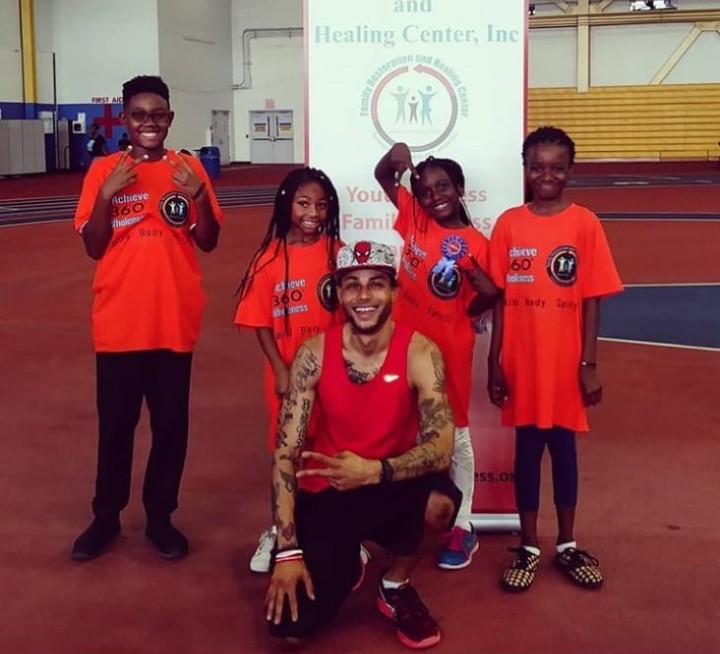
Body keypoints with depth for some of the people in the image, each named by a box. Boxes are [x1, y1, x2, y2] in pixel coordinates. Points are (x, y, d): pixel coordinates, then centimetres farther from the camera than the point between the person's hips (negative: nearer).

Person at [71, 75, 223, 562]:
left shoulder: (189, 169, 2)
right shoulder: (103, 171, 0)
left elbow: (208, 243, 1)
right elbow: (93, 247, -3)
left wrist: (199, 195, -16)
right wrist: (108, 194, -17)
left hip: (175, 321, 1)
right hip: (118, 322, -1)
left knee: (170, 425, 8)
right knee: (115, 425, 9)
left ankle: (161, 517, 23)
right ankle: (106, 517, 24)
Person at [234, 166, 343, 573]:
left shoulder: (337, 252, -4)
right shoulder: (270, 257, -6)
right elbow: (262, 323, -4)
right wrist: (281, 370, -11)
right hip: (288, 373, 0)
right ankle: (279, 531, 29)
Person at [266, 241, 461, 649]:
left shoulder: (420, 353, -14)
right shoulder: (313, 355, -11)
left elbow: (442, 448, -23)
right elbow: (286, 453, -12)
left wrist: (375, 470, -41)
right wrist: (288, 551, -19)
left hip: (390, 490, 0)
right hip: (324, 494, 0)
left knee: (440, 501, -36)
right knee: (292, 628, -15)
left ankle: (396, 588, -1)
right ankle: (346, 565, 21)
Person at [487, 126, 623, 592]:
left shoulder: (585, 224, -4)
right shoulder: (509, 225, -1)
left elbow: (592, 300, -4)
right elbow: (500, 299, 1)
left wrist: (590, 363, -7)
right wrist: (494, 361, -1)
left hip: (567, 362, -1)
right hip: (521, 362, 1)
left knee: (564, 448, 12)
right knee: (527, 451, 11)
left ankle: (567, 546, 27)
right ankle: (528, 548, 23)